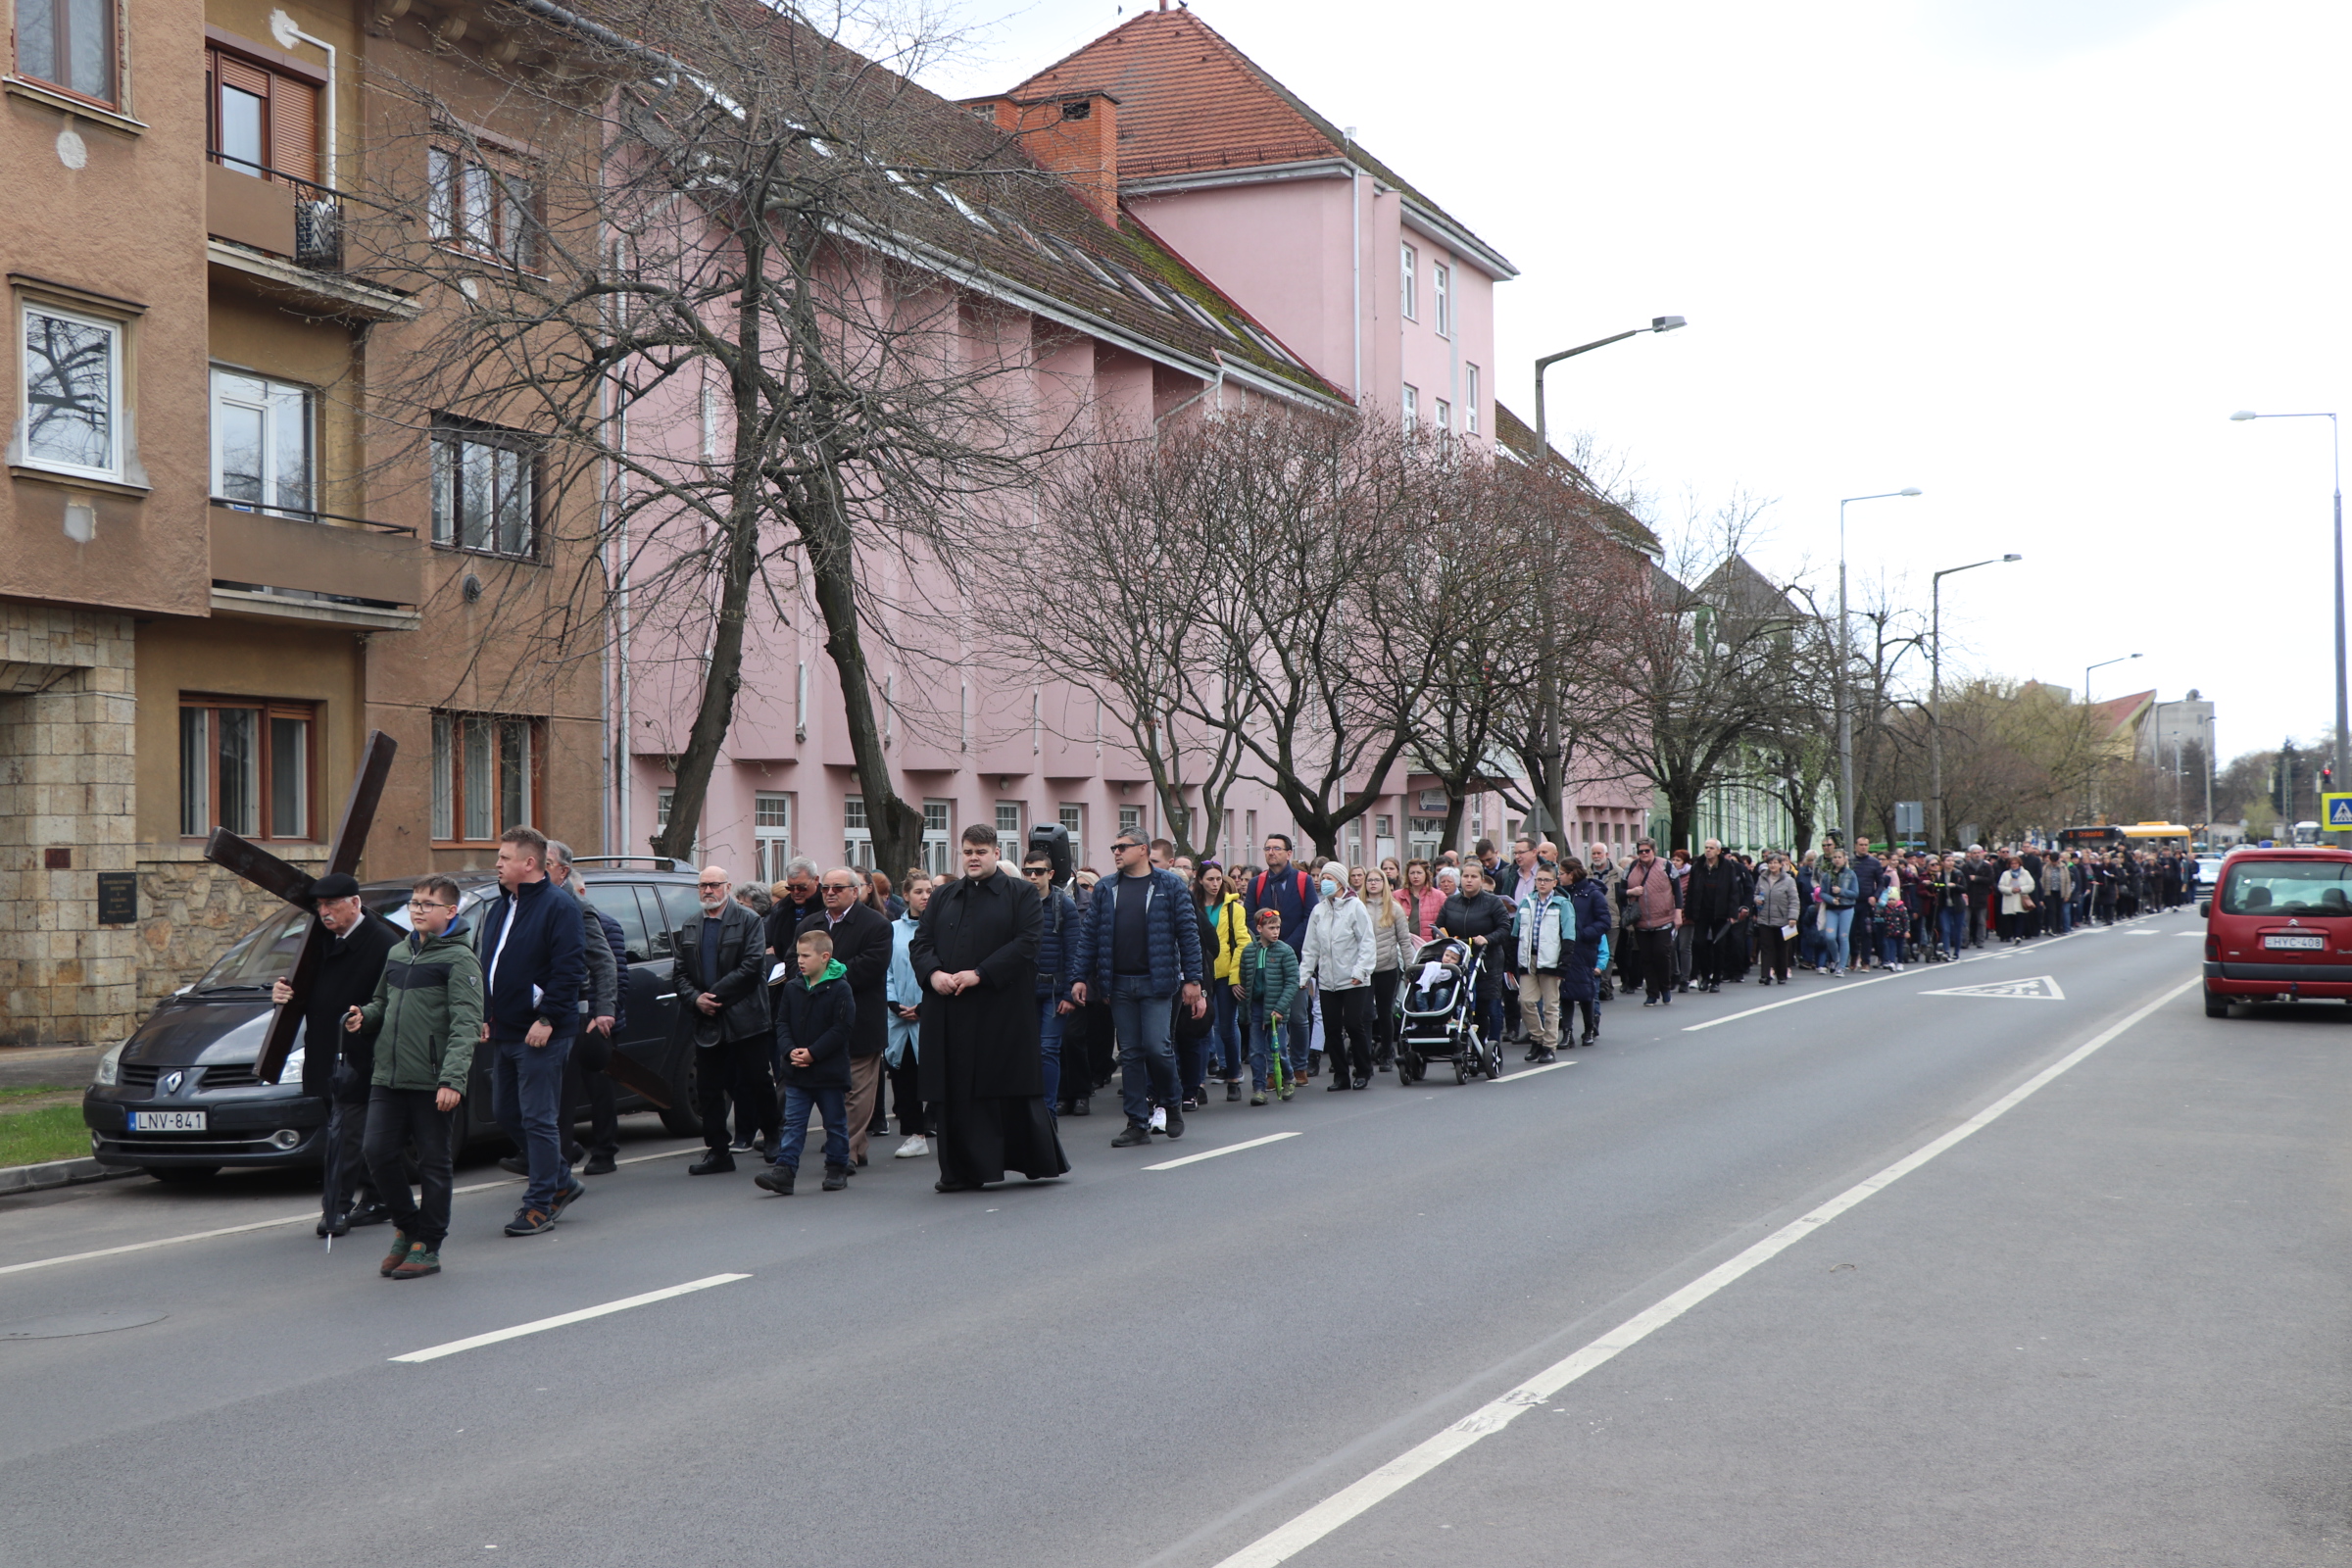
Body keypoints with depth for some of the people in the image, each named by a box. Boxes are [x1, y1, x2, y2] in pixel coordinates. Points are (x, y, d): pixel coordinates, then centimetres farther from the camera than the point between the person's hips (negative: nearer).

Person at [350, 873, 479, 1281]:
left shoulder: (459, 960, -6)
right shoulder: (397, 953, 15)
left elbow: (466, 1025, -14)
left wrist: (453, 1079, -23)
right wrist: (363, 1017, 5)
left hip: (432, 1083, -6)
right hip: (387, 1078, 6)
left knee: (434, 1163, 2)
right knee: (378, 1151, -2)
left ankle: (427, 1247, 12)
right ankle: (406, 1225, 19)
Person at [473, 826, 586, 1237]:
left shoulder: (559, 907, -11)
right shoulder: (498, 909, 16)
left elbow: (570, 968, -17)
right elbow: (481, 965, 22)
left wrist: (547, 1019, -21)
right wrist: (484, 1015, 12)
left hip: (540, 1034, -9)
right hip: (503, 1033, 9)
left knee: (538, 1119, -4)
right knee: (506, 1114, 13)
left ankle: (540, 1205, 4)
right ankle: (561, 1182, 27)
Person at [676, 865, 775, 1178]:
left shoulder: (748, 921, -2)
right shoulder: (689, 928, 13)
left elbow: (752, 966, -12)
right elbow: (678, 973, 11)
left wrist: (716, 994, -15)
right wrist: (695, 998, -9)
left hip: (745, 1019, -4)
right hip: (706, 1022, 4)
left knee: (759, 1082, 4)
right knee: (708, 1089, 5)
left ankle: (772, 1137, 22)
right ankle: (716, 1150, 11)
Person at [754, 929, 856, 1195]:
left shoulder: (839, 989, -10)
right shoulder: (791, 988, 5)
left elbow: (842, 1029, -14)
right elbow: (782, 1023, 7)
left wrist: (813, 1053, -19)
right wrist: (790, 1050, -12)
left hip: (830, 1072, -4)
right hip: (796, 1073, 4)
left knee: (835, 1123, 9)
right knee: (793, 1123, 0)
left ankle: (837, 1169, 20)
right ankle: (783, 1170, -4)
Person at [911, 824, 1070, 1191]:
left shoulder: (1021, 895, 3)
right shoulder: (943, 897, 17)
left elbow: (1026, 942, -9)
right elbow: (920, 942, 12)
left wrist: (980, 974, -17)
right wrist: (933, 973, -10)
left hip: (1002, 1007, -4)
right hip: (950, 1013, 4)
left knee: (1009, 1087, -1)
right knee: (954, 1091, 2)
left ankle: (1040, 1161, 13)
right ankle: (961, 1171, 7)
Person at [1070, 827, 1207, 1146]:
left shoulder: (1170, 886, 1)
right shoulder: (1106, 890, 11)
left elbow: (1188, 933, -2)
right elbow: (1089, 934, 10)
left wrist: (1191, 979, -7)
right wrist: (1080, 976, 3)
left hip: (1157, 982, -4)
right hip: (1120, 984, 4)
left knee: (1156, 1047, -11)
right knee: (1130, 1054, 4)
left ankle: (1171, 1101, 16)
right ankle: (1137, 1124, 9)